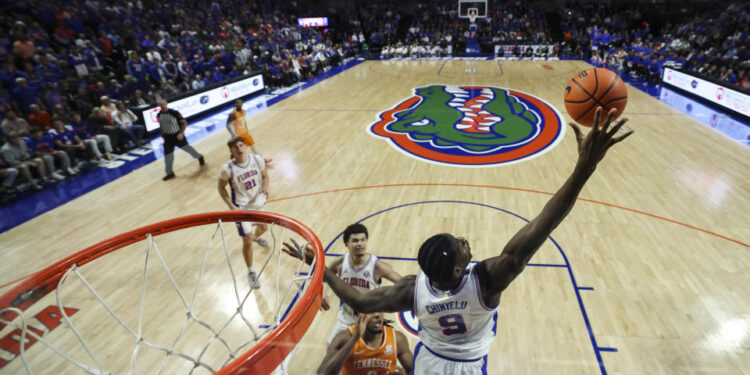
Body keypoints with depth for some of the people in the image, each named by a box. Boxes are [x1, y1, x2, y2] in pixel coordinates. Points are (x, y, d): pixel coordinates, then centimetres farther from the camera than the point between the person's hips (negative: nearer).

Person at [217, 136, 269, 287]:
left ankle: (256, 237, 68)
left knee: (263, 227, 28)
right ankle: (251, 272, 15)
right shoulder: (227, 169, -24)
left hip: (258, 203, 5)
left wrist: (265, 188, -19)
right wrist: (231, 206, -18)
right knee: (247, 240, -6)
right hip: (241, 207, -4)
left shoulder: (257, 160, -16)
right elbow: (221, 188, -8)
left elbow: (265, 176, 1)